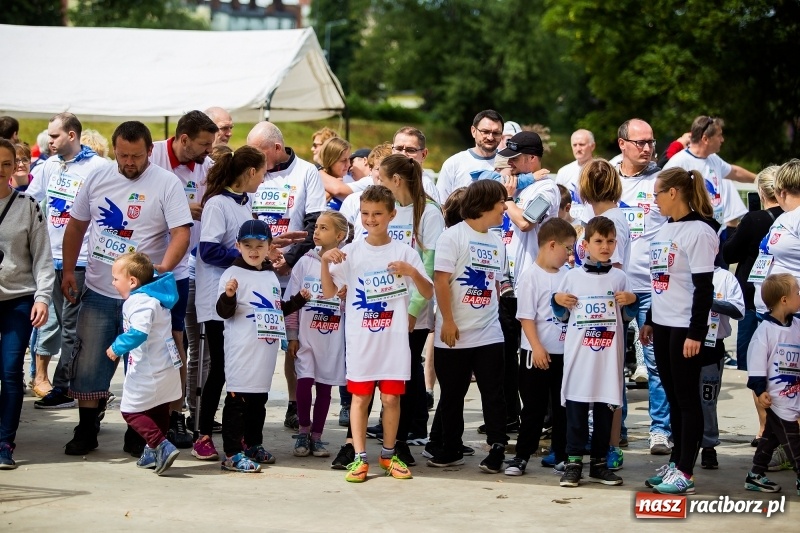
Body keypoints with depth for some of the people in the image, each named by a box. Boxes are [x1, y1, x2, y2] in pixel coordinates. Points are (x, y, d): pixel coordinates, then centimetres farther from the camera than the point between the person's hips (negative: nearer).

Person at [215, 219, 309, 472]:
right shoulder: (233, 274, -8)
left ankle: (253, 444, 27)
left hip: (266, 349, 8)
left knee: (259, 399, 15)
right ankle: (232, 453, -7)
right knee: (238, 399, -8)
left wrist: (298, 301, 19)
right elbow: (224, 311, -15)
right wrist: (228, 295, -34)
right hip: (242, 351, -8)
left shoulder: (271, 276, 16)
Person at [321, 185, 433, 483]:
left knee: (391, 397, 5)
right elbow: (328, 292, 0)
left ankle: (388, 455, 18)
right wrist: (325, 262, -16)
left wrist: (412, 272, -17)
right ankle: (360, 458, 6)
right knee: (360, 397, 2)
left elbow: (428, 294, 1)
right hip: (360, 338, 0)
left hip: (394, 338, 0)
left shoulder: (404, 253, 3)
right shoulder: (351, 253, 4)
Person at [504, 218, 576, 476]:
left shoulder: (568, 275, 7)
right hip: (538, 354, -5)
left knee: (564, 407, 9)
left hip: (565, 352, 5)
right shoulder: (531, 276, -9)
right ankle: (522, 455, 10)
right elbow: (526, 317, -12)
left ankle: (562, 455, 17)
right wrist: (537, 347, -18)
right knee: (533, 408, 1)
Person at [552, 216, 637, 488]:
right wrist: (557, 300, -8)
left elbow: (628, 316, 14)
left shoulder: (619, 277, 6)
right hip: (578, 355, -1)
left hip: (609, 356, 1)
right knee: (576, 409, -2)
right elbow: (562, 316, 11)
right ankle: (573, 462, 2)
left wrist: (631, 301, -5)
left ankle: (599, 463, 13)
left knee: (606, 409, 6)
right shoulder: (573, 277, 3)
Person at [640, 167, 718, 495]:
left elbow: (704, 287, -17)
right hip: (662, 324, 9)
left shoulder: (699, 232, -14)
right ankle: (676, 463, 19)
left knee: (687, 398, -3)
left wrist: (695, 333, -20)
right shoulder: (666, 230, 13)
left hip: (685, 328, -8)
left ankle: (685, 474, 0)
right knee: (672, 396, 12)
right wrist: (649, 321, 21)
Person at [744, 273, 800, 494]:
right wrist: (760, 390, -18)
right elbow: (756, 362, -15)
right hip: (775, 396, -8)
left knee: (772, 435, 15)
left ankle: (756, 476, 24)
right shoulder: (766, 330, -15)